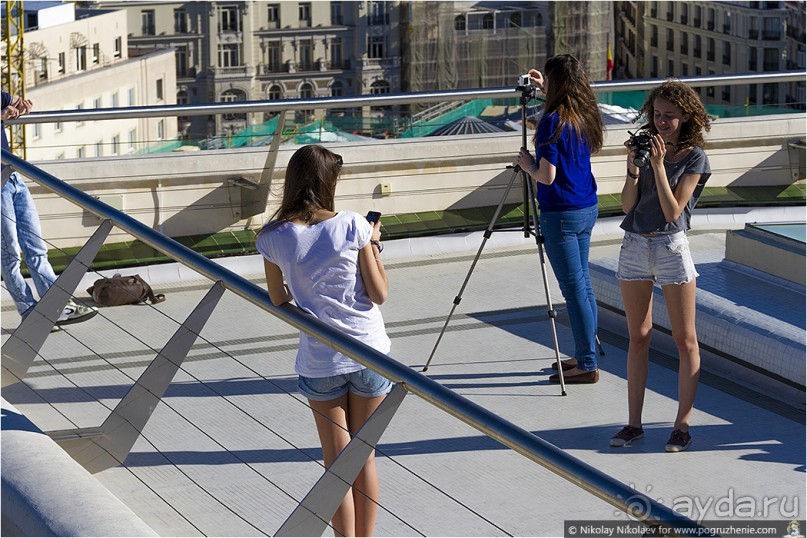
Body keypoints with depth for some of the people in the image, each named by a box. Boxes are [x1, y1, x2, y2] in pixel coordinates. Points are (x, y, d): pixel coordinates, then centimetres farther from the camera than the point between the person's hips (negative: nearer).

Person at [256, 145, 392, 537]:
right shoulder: (352, 226, -10)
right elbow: (379, 294, -4)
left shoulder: (273, 238, -7)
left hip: (320, 361, 0)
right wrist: (374, 246, 8)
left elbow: (278, 299, 5)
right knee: (365, 458, 14)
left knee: (337, 464, 10)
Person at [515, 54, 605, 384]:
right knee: (582, 283, 16)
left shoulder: (553, 122, -18)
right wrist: (545, 90, 31)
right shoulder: (586, 116, 7)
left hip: (561, 214, -9)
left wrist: (527, 165, -3)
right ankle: (585, 355, 24)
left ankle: (587, 365, 1)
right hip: (587, 208, 9)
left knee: (574, 288, -4)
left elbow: (547, 176, -21)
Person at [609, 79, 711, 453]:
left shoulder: (694, 157, -6)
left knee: (684, 340, 1)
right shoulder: (646, 145, 6)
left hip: (671, 247, -4)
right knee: (638, 338, 9)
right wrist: (633, 166, -12)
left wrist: (658, 165, -19)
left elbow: (672, 211, -14)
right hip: (634, 246, 4)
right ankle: (634, 423, 15)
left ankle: (682, 425, 7)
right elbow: (627, 204, 1)